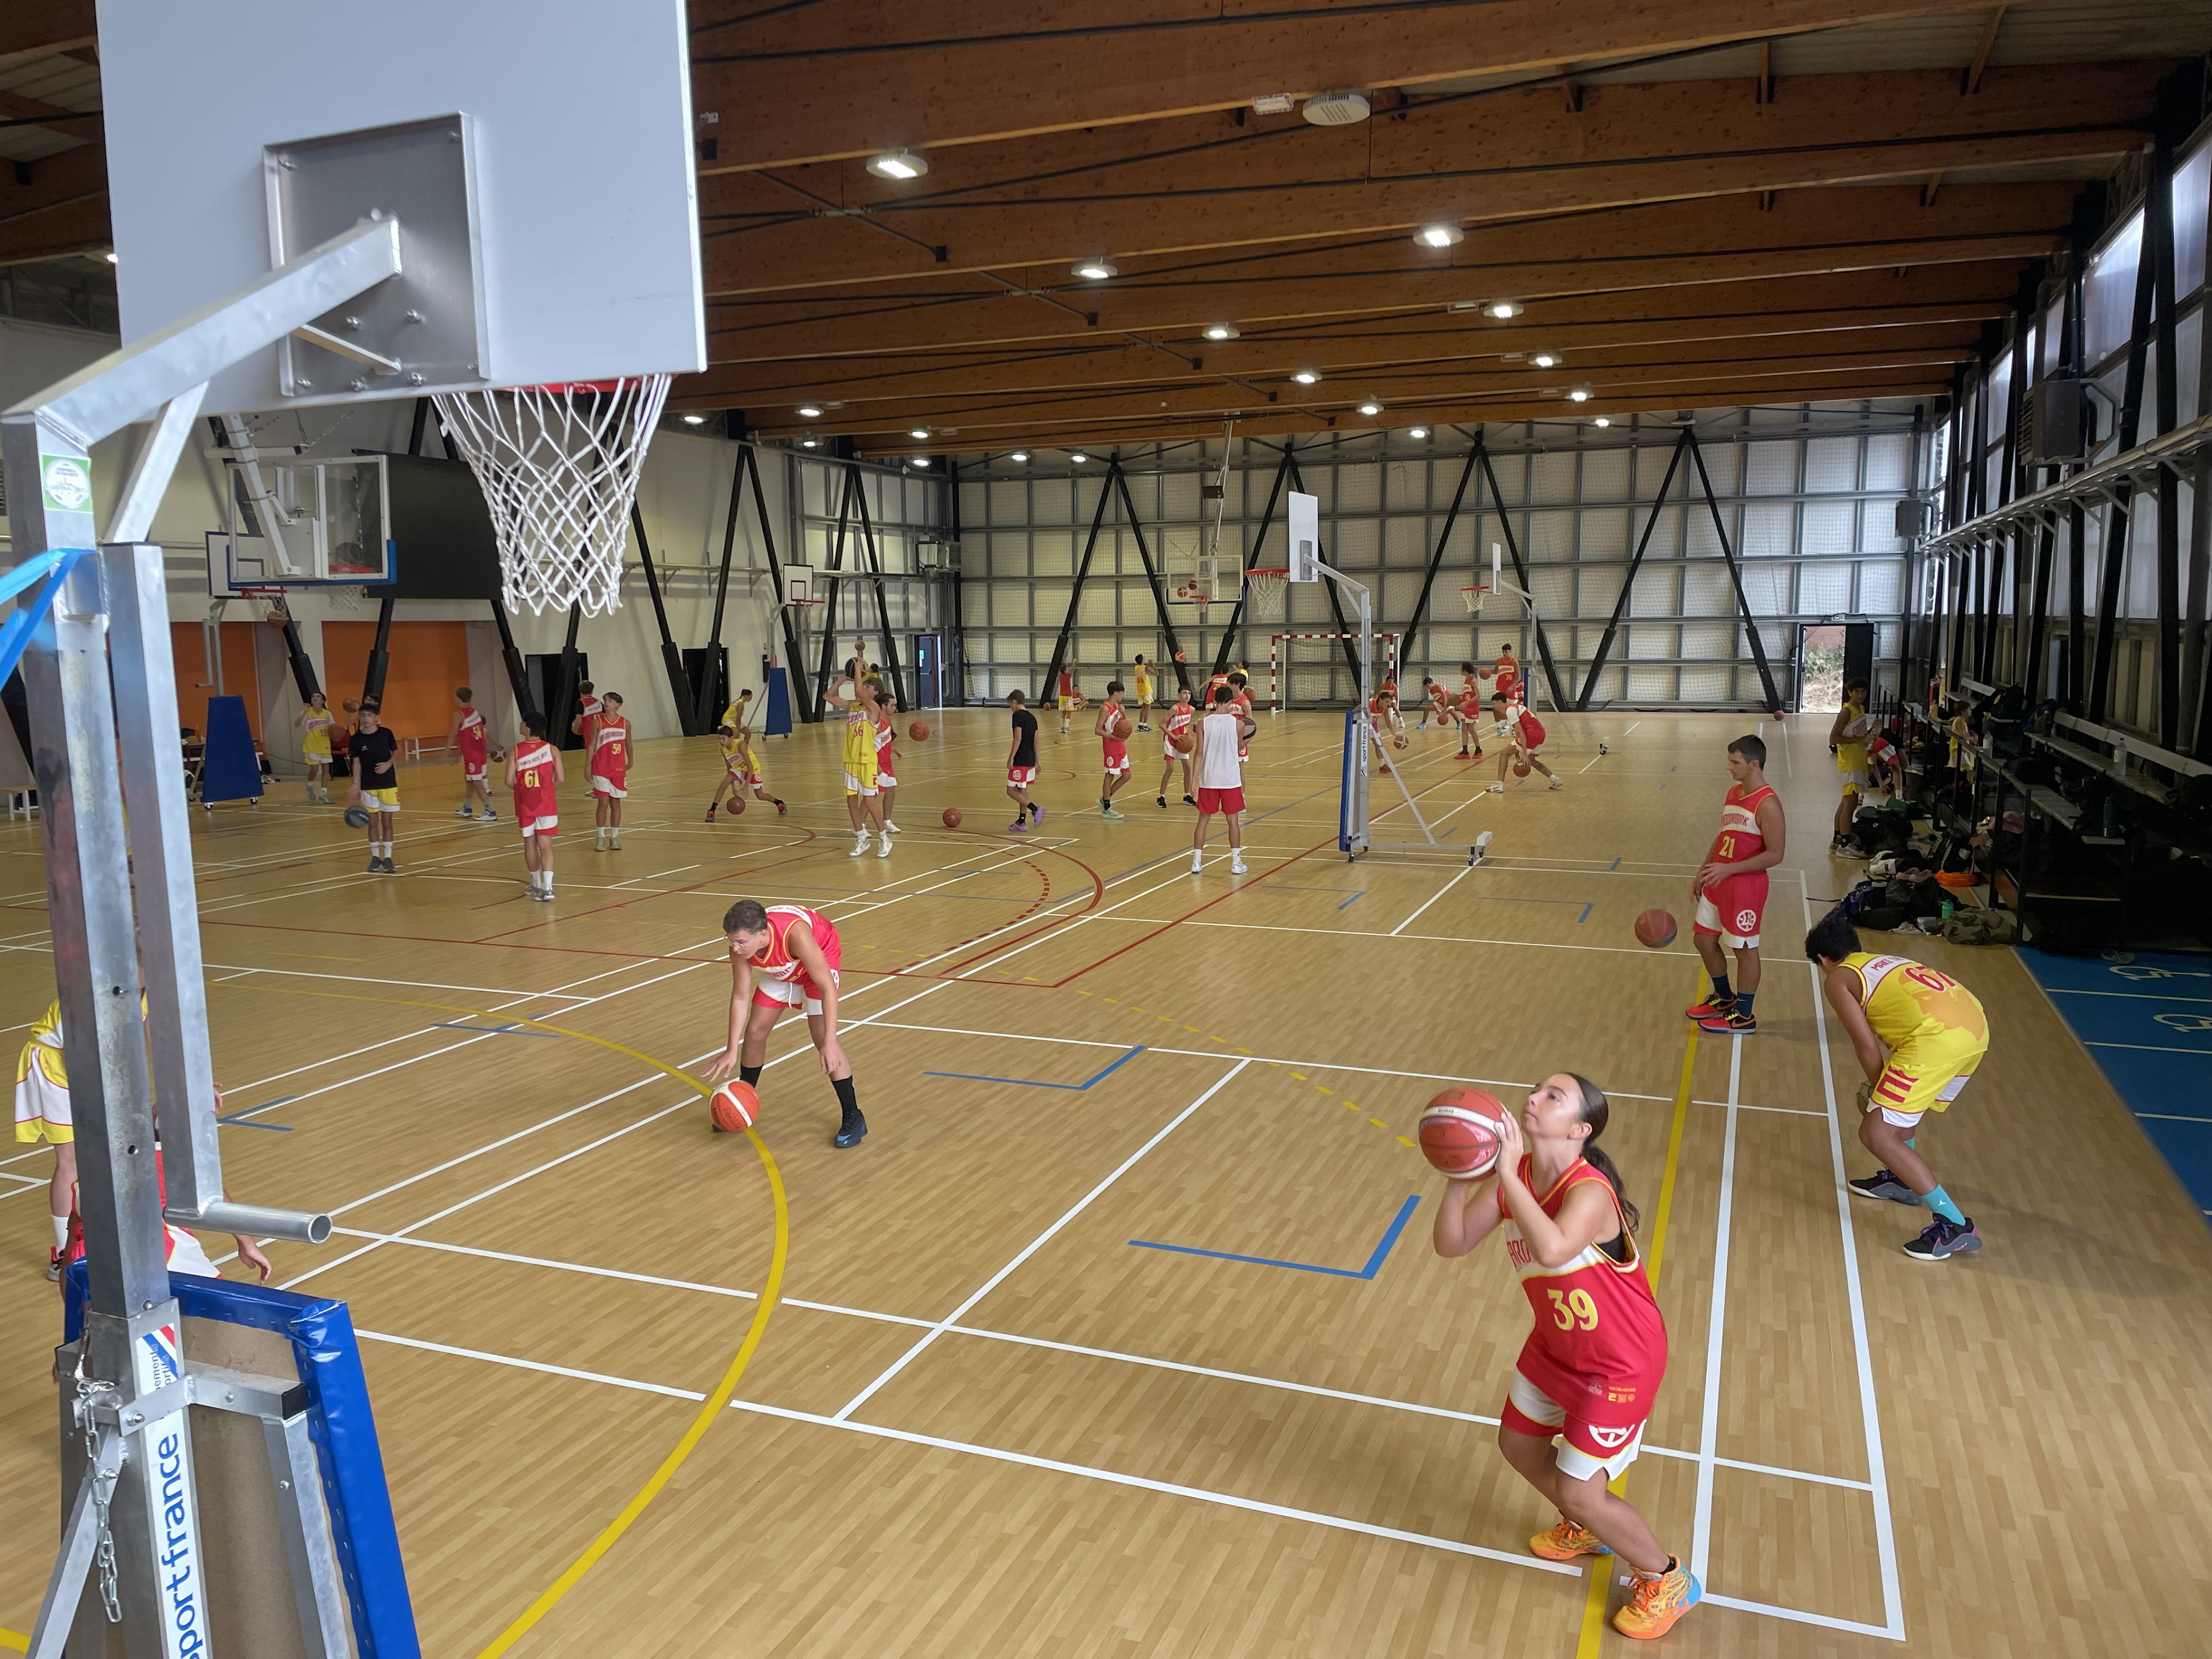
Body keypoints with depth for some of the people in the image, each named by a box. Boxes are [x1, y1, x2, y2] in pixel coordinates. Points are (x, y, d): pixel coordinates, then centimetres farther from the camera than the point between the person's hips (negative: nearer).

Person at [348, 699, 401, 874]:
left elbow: (396, 753, 6)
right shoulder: (356, 739, -4)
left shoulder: (386, 734, -6)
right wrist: (356, 784, -3)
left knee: (387, 821, 4)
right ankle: (375, 857, 17)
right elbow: (357, 763, 2)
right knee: (373, 822, 6)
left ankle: (387, 858, 11)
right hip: (368, 786, 1)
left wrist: (389, 763, -13)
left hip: (388, 784, -1)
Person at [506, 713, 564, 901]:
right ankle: (547, 887, -13)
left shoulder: (515, 751, -6)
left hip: (524, 805, 0)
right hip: (547, 804, 0)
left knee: (530, 844, 15)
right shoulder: (551, 749, -5)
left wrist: (521, 788, 13)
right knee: (546, 845, -1)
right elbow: (561, 779, -6)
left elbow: (510, 781, -8)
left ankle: (537, 885, 26)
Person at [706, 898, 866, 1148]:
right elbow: (740, 997, -15)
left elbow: (828, 987, -38)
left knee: (822, 1038, -16)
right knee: (755, 1032, 5)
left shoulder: (795, 934, -45)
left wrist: (830, 1042, -41)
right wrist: (732, 1050, -14)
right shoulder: (741, 944, -29)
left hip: (820, 956, -5)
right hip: (781, 968, 5)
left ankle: (853, 1117, -5)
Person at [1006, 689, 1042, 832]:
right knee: (1022, 791, 13)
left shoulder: (1018, 715, -11)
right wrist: (1036, 762, 19)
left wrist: (1011, 758, -17)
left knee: (1011, 790, -3)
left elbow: (1018, 738, -19)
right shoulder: (1032, 717, 13)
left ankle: (1035, 809, -15)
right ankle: (1021, 823, 15)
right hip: (1030, 761, 8)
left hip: (1020, 761, -8)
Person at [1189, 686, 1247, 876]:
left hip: (1208, 779, 1)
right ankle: (1236, 863, 10)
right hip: (1231, 779, -1)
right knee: (1234, 820, 7)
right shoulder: (1238, 724, -6)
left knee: (1203, 820, 11)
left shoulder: (1203, 723, -4)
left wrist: (1195, 777, -1)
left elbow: (1199, 753, -6)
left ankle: (1197, 862, 10)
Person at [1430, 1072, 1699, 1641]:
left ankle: (1669, 1581, 27)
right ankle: (1588, 1530, 51)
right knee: (1518, 1444, 22)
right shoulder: (1514, 1179, -12)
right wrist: (1461, 1178, -29)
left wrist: (1507, 1175, -51)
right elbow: (1452, 1244, -13)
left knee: (1578, 1492, -2)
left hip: (1620, 1363, -8)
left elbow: (1552, 1250, -55)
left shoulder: (1589, 1192, -34)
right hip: (1556, 1345, 8)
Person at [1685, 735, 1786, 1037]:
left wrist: (1729, 869, -25)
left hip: (1745, 886, -9)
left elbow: (1774, 855, -21)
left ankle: (1743, 1018, 17)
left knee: (1745, 949, 4)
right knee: (1703, 939, 17)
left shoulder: (1767, 804, -19)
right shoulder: (1734, 793, 8)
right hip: (1718, 882, 9)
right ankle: (1725, 998, 37)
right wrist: (1703, 872, 17)